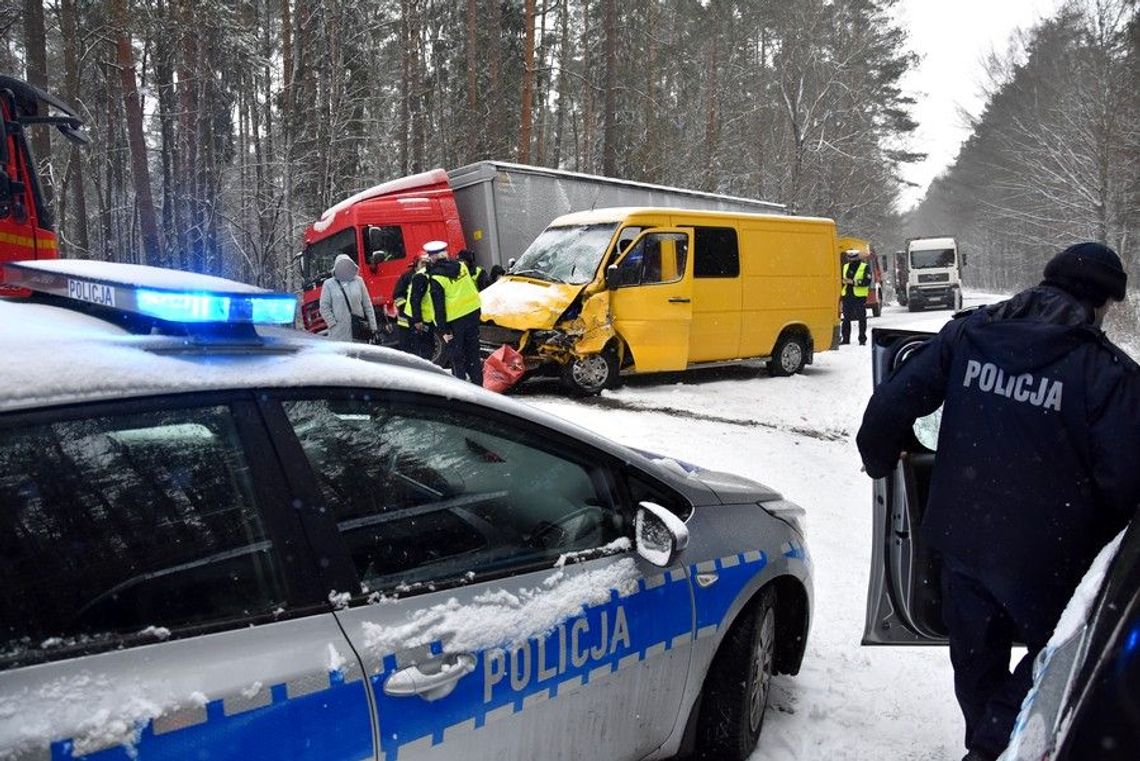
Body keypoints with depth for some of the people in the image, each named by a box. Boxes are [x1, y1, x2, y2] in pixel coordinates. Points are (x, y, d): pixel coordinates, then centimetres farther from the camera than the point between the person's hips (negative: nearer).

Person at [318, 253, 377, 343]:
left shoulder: (358, 281, 9)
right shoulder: (329, 284, 3)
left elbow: (367, 305, 10)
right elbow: (324, 307, 2)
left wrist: (372, 327, 7)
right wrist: (333, 324, -7)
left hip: (359, 331, 3)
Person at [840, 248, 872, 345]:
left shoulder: (865, 267, -2)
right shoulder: (845, 267, 15)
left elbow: (867, 281, -12)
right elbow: (841, 278, 24)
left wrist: (854, 282, -20)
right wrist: (844, 281, 0)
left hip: (859, 296, -5)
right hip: (847, 296, 5)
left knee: (861, 318, -1)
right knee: (846, 318, 8)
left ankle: (862, 339, 4)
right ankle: (845, 338, 16)